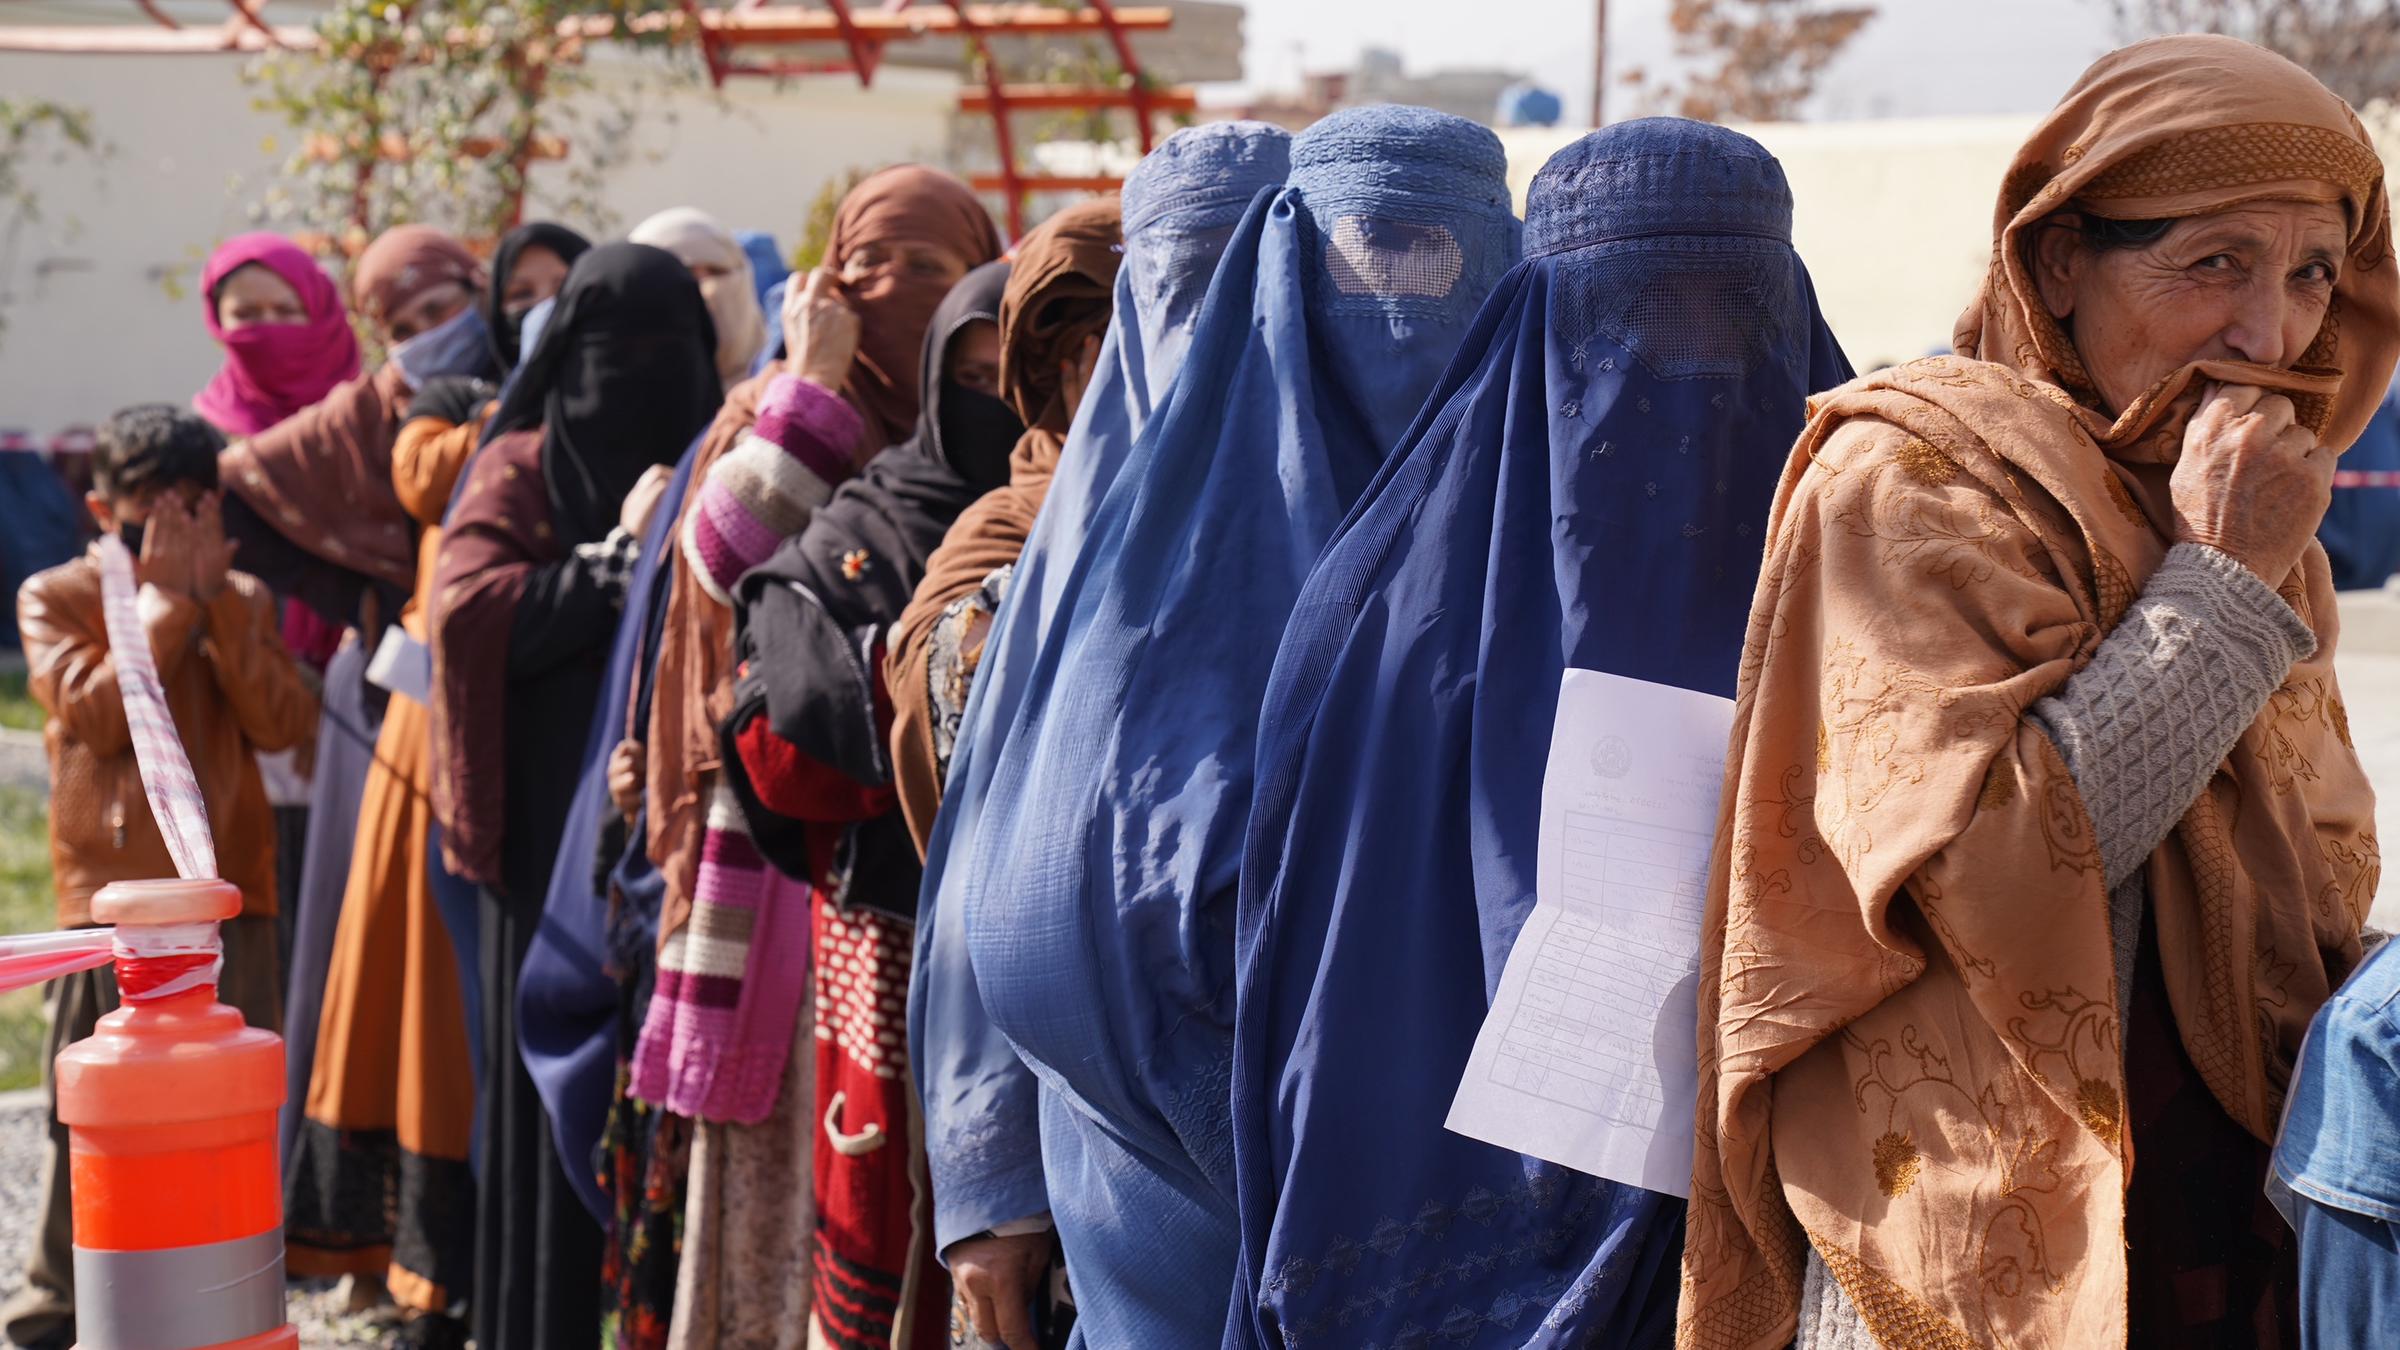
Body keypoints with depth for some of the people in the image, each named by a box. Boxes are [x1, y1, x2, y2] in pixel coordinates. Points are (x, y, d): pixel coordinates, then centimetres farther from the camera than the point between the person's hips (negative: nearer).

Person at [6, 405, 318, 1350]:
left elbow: (283, 724, -4)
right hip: (112, 894, -3)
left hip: (228, 892, 3)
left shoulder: (239, 602, 11)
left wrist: (217, 598, -9)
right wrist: (167, 598, -12)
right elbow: (97, 714, -14)